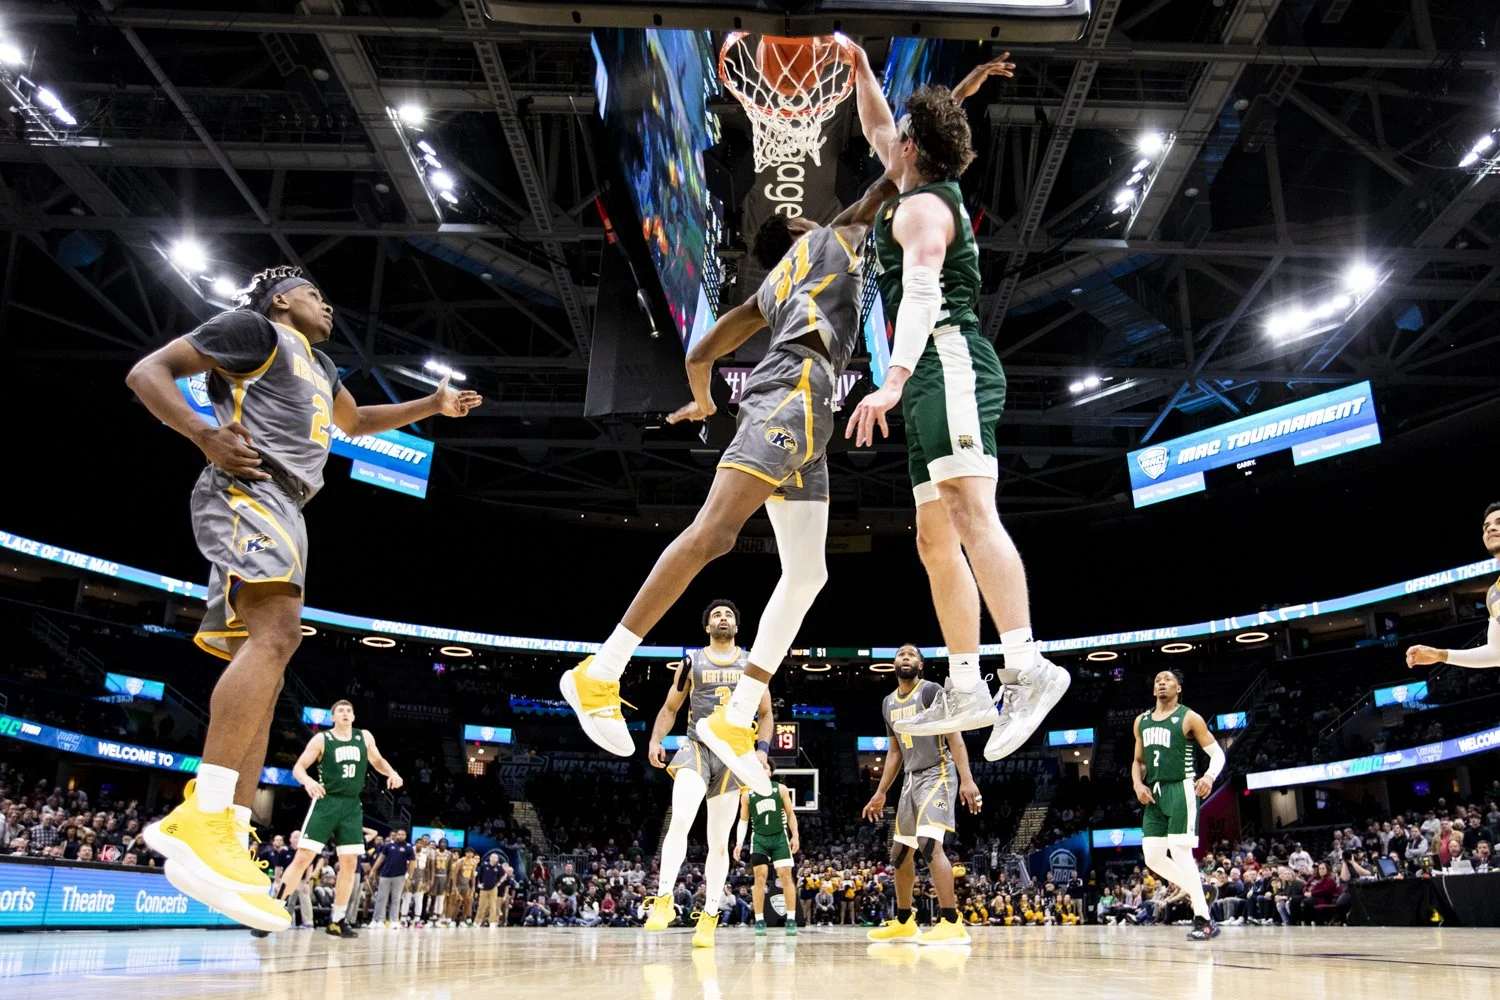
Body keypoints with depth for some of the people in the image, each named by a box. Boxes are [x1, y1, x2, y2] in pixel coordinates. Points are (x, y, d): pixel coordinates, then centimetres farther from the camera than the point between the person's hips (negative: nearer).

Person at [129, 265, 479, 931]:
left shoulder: (319, 365, 31)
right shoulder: (255, 328, 6)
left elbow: (356, 421, 48)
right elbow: (147, 371, 0)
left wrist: (432, 406, 40)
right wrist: (205, 434, -17)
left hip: (284, 512, 10)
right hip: (248, 490, -10)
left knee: (263, 675, 0)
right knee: (278, 632, -30)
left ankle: (227, 842, -4)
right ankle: (200, 820, -39)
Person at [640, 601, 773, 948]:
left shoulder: (753, 664, 8)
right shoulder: (691, 662, 5)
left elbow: (766, 714, 12)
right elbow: (670, 708, 8)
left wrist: (762, 749, -4)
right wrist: (655, 740, -9)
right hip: (697, 748, -1)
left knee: (719, 842, 5)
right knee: (680, 820, -26)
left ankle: (709, 917, 14)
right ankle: (663, 899, -22)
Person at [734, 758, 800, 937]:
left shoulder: (781, 789, 3)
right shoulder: (747, 794, 4)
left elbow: (790, 814, 8)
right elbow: (743, 821, 8)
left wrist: (795, 836, 0)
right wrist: (739, 843, -2)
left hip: (780, 837, 0)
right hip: (759, 838, 0)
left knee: (785, 875, -7)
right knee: (760, 877, -4)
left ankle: (791, 920, -3)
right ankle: (759, 921, 1)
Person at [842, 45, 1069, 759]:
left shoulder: (922, 206, -3)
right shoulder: (930, 192, 25)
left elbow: (921, 291, -21)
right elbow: (876, 130, 43)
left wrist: (893, 379, -33)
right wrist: (860, 68, 42)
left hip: (948, 365, -10)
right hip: (935, 380, 10)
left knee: (970, 514, -24)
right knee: (935, 540, 5)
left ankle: (1027, 668, -33)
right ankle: (966, 689, 5)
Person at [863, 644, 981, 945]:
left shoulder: (932, 691, -10)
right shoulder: (888, 703, 13)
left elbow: (955, 737, -15)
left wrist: (967, 779, -25)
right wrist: (880, 793, 17)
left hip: (937, 775, -8)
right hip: (911, 780, 8)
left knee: (929, 843, -24)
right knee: (900, 852, 12)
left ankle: (952, 924, -24)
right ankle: (903, 922, 24)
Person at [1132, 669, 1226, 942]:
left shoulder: (1189, 717, -2)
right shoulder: (1141, 721, 15)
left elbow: (1217, 753, -3)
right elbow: (1138, 760, 22)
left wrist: (1210, 776, -23)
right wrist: (1138, 784, 3)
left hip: (1180, 790, -6)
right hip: (1154, 794, 6)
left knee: (1180, 853, -13)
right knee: (1152, 858, 2)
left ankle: (1204, 921, -4)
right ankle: (1196, 892, 22)